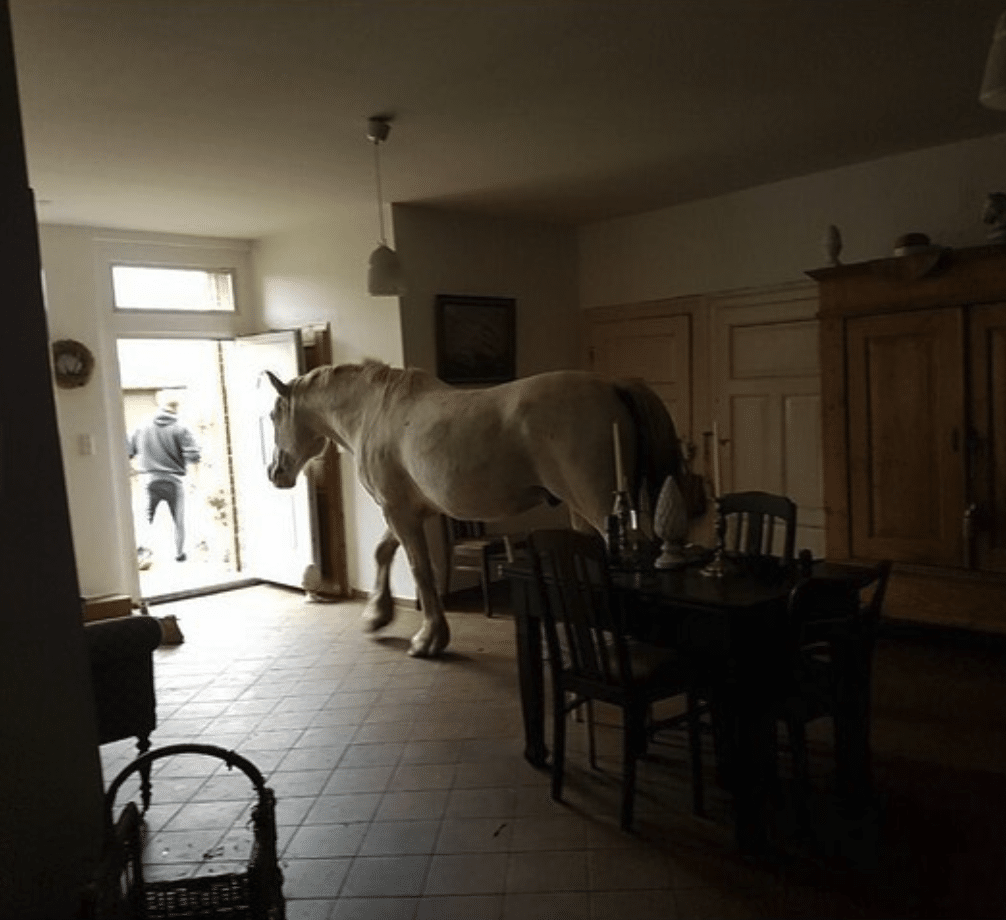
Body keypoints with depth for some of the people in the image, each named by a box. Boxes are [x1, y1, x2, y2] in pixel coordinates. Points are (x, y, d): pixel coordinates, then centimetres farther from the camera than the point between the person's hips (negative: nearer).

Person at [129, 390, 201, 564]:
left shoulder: (142, 428, 1)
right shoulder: (180, 429, -11)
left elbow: (128, 453, 6)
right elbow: (193, 456, -16)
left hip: (150, 480, 2)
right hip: (173, 481, -2)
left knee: (146, 518, 11)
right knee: (178, 519, 11)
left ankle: (140, 550, -2)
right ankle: (179, 553, 18)